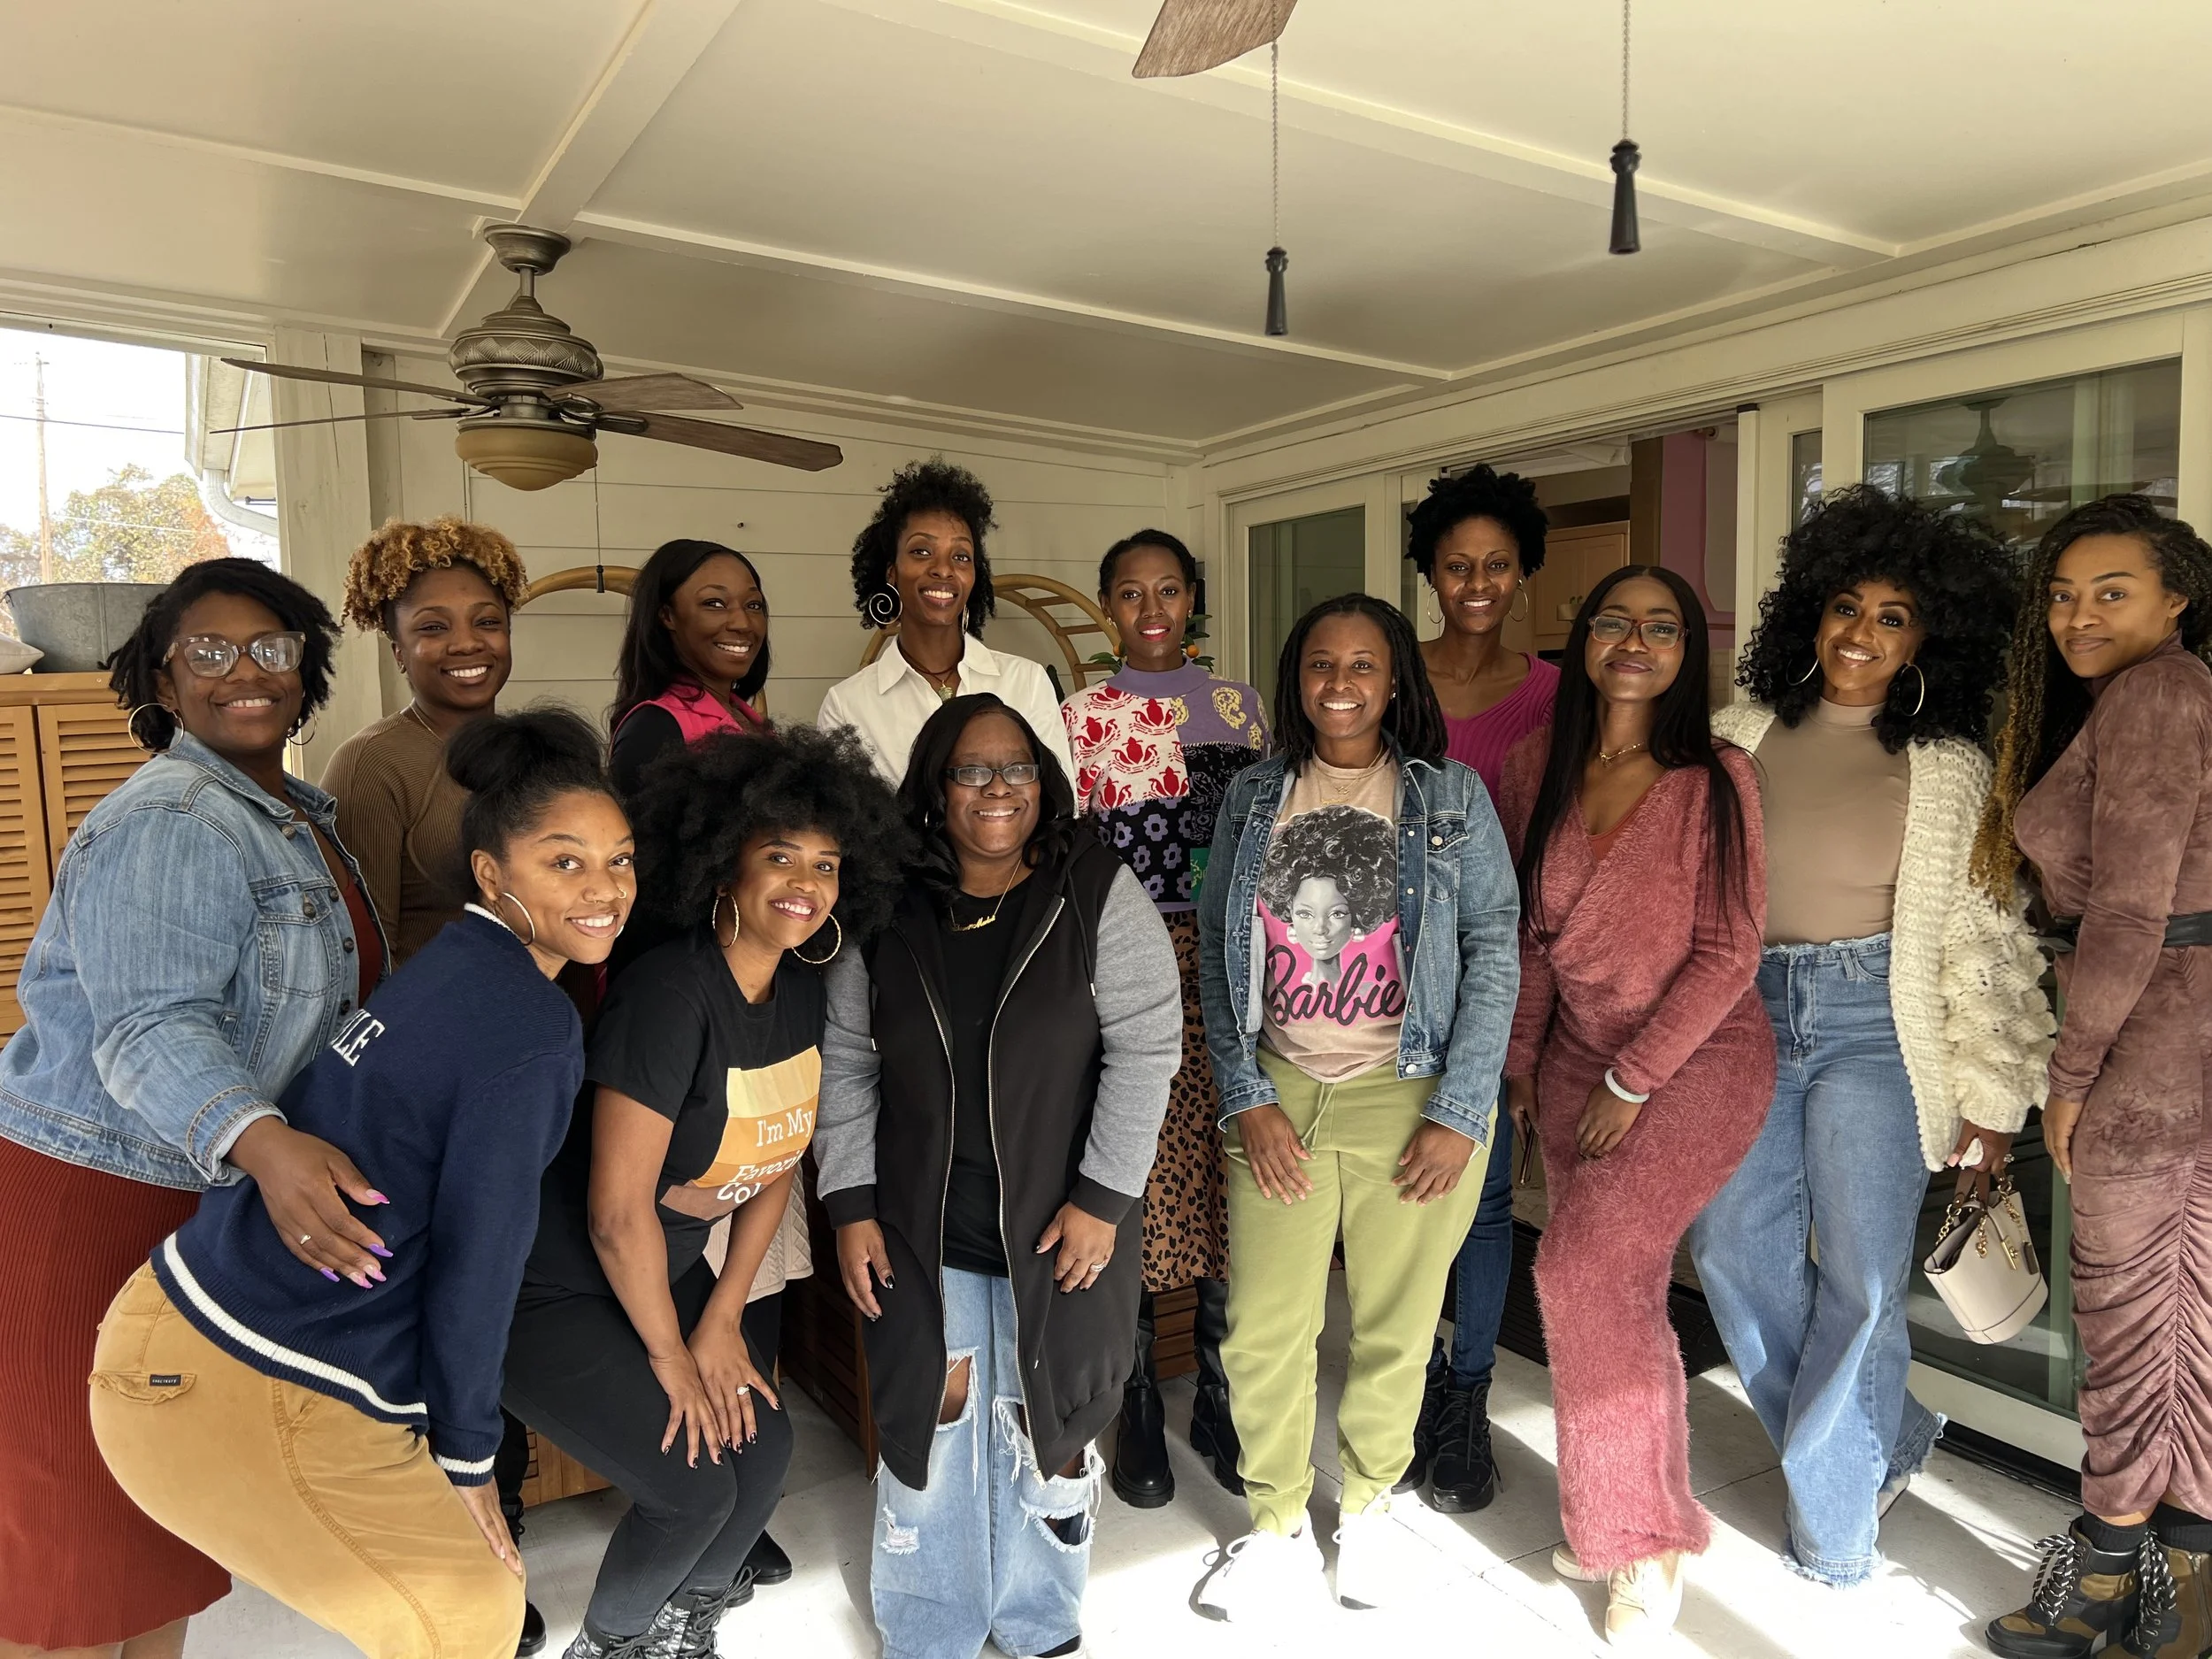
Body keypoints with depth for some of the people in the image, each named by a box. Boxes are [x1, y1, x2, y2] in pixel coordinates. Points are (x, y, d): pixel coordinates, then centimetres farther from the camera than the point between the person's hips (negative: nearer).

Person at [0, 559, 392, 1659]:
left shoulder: (302, 816, 10)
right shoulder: (170, 824, -19)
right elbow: (150, 1030, -30)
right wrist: (259, 1144, -46)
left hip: (216, 1197, 8)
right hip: (89, 1201, -8)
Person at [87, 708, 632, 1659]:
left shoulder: (456, 964, 6)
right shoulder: (530, 1028, -22)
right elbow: (475, 1260, -17)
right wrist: (468, 1455, -1)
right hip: (239, 1398, -8)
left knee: (455, 1582, 23)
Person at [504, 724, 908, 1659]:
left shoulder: (801, 989, -5)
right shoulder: (670, 994, -30)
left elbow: (776, 1163, 4)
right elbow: (618, 1211, -26)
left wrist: (721, 1320, 2)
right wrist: (671, 1356, -12)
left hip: (669, 1269, 7)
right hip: (555, 1292, -7)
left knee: (764, 1447, 4)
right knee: (695, 1487, -9)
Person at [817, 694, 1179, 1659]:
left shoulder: (1098, 895, -9)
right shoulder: (887, 914, -1)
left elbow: (1145, 1048, -11)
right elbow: (845, 1064, 4)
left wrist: (1103, 1196, -13)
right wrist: (851, 1205, 0)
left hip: (1058, 1227, -1)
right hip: (921, 1233, 2)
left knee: (1045, 1425, 13)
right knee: (929, 1425, 11)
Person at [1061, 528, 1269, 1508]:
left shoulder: (1241, 707, 11)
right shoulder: (1084, 716, 4)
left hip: (1228, 967, 2)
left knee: (1225, 1179, 6)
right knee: (1131, 1181, 2)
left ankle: (1219, 1397, 25)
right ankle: (1137, 1408, 20)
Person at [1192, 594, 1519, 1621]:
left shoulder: (1451, 798, 0)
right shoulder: (1253, 799, 6)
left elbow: (1493, 948, -3)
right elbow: (1216, 951, 5)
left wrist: (1462, 1111, -9)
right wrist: (1245, 1098, -2)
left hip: (1414, 1099, -1)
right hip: (1278, 1097, 2)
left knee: (1395, 1324, 10)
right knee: (1263, 1331, 4)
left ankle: (1369, 1504, 36)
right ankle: (1277, 1527, 27)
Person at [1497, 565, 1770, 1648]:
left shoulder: (1716, 779, -12)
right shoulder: (1539, 768, 1)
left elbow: (1729, 952, -13)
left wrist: (1633, 1081, -13)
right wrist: (1522, 1059, 6)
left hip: (1697, 1060, -4)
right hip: (1574, 1058, 4)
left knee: (1582, 1270, -15)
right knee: (1621, 1293, 11)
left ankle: (1646, 1536, 6)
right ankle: (1618, 1518, 31)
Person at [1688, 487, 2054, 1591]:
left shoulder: (1950, 768, 1)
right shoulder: (1737, 738, 7)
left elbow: (1991, 940, 0)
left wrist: (1993, 1097, -2)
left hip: (1872, 1023, -3)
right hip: (1746, 1013, 3)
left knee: (1861, 1281, -2)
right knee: (1731, 1247, 6)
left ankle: (1831, 1529, 19)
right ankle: (1884, 1439, 30)